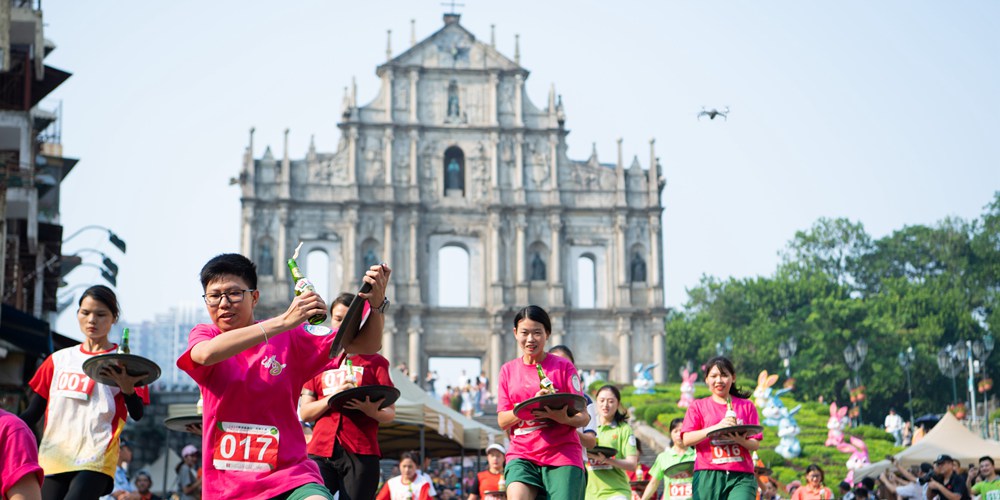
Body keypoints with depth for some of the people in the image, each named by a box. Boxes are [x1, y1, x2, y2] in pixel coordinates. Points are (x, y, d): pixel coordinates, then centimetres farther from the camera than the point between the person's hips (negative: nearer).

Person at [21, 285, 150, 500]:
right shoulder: (59, 359, 17)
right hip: (53, 459, 5)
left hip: (95, 460, -4)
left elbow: (137, 414, -3)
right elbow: (32, 414, 16)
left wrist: (126, 387, -23)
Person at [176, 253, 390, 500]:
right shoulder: (203, 335, 3)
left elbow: (366, 345, 1)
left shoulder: (288, 337, 2)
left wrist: (376, 304, -20)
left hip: (288, 474, -2)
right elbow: (206, 354, -23)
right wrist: (283, 321, -29)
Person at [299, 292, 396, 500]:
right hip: (321, 450, 2)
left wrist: (371, 409, -18)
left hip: (361, 453, -2)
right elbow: (305, 412, 10)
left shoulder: (375, 362, 10)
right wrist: (332, 397, -9)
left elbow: (390, 413, 5)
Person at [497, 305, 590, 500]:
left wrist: (564, 418, -24)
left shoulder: (563, 367, 4)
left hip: (563, 454, -1)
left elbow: (583, 417, -1)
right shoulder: (508, 370, 11)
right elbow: (502, 420, 4)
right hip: (521, 453, 1)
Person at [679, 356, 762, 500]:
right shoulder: (698, 406, 12)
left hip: (741, 477, 0)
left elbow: (755, 444, 9)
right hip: (708, 476, 0)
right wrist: (717, 427, -16)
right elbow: (687, 439, -3)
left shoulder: (746, 406, 14)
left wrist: (742, 441, -15)